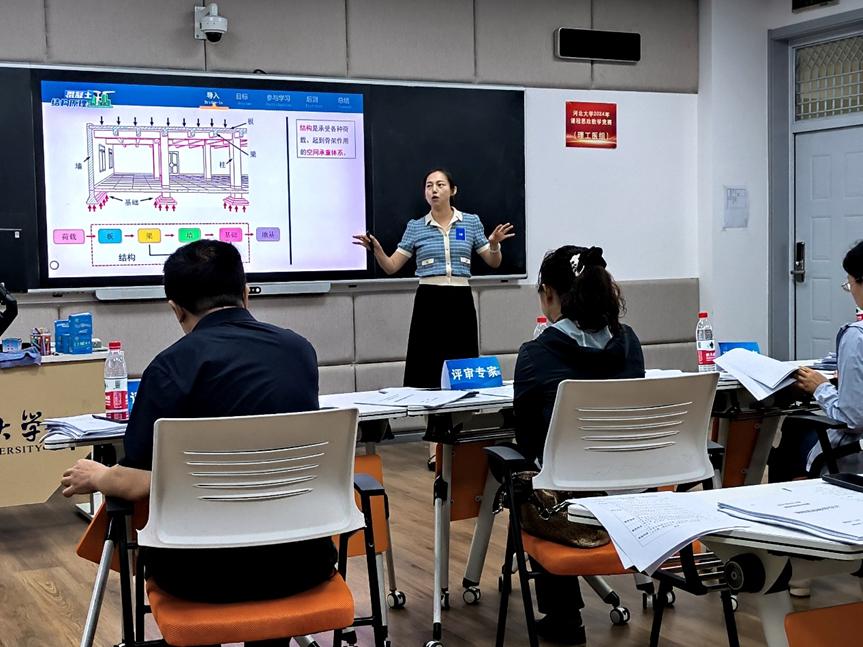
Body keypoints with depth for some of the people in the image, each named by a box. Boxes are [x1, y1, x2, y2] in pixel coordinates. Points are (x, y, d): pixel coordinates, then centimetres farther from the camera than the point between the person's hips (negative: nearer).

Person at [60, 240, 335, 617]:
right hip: (303, 560, 4)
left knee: (156, 544, 29)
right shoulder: (300, 349, 3)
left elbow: (139, 483, -14)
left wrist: (96, 478, 9)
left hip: (211, 571, -3)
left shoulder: (175, 364, -13)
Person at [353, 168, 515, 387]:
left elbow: (494, 263, 8)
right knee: (424, 370, -2)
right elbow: (391, 267, 4)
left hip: (461, 301, 1)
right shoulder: (415, 227, 4)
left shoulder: (471, 222, 5)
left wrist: (495, 244, -13)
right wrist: (376, 249, -15)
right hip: (428, 302, 0)